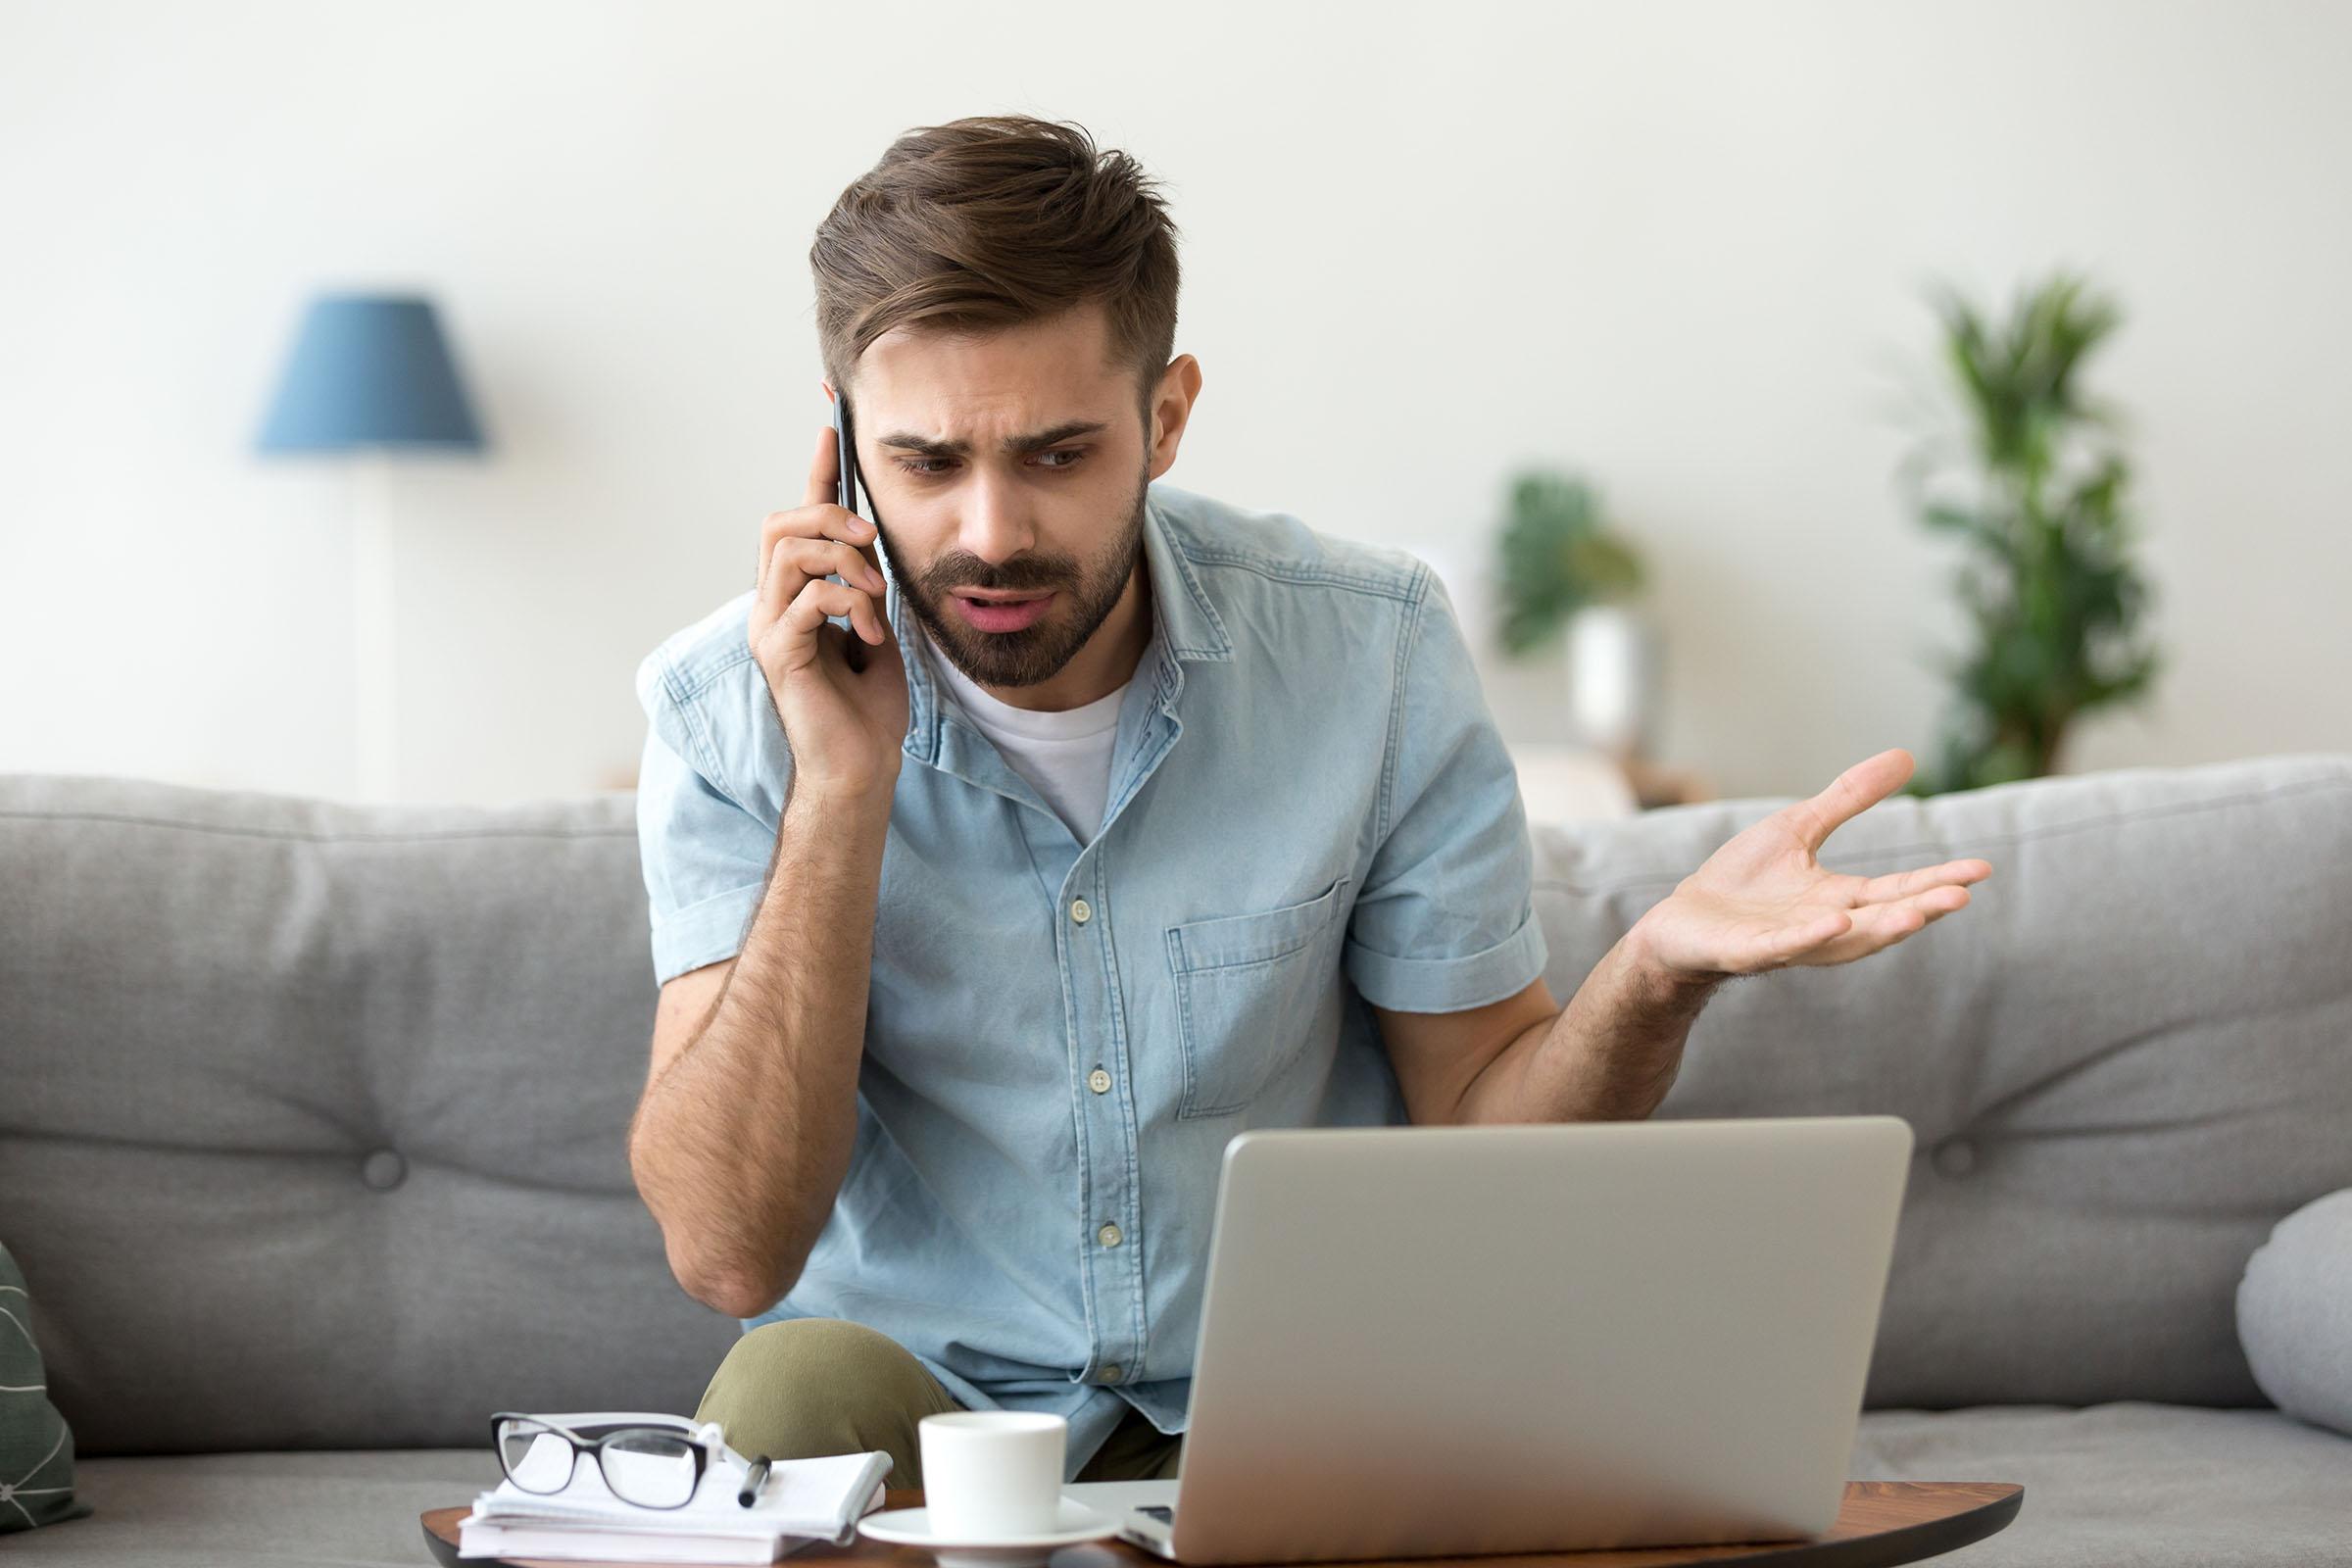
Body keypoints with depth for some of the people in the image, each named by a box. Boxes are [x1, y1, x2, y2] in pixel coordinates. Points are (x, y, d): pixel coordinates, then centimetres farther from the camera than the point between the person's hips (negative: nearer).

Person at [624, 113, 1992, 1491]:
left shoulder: (1370, 651, -8)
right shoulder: (735, 707, -10)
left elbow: (1482, 1128, 0)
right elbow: (731, 1251, -16)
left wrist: (1659, 971, -22)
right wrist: (841, 784, -22)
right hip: (928, 1402, -2)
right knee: (790, 1392, -34)